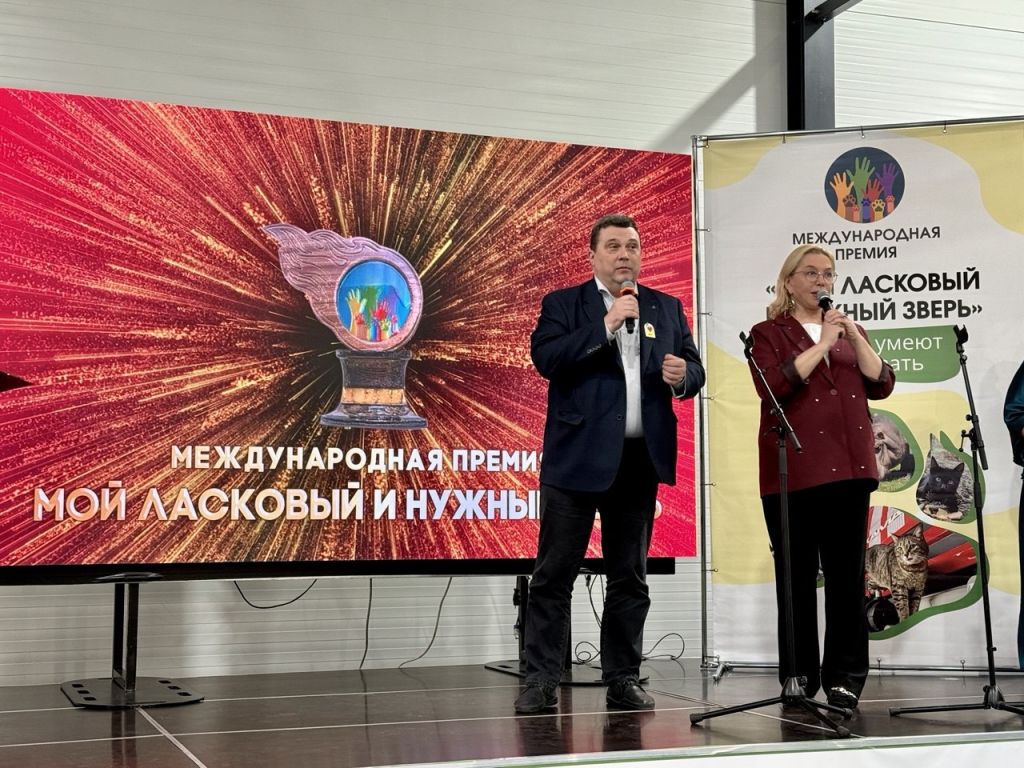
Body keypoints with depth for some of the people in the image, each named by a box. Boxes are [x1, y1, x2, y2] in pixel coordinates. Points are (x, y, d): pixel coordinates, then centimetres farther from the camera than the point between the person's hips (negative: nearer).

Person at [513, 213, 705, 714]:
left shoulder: (667, 308, 13)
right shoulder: (563, 304, 2)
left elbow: (694, 370, 13)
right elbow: (545, 358, -14)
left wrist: (683, 375, -10)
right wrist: (606, 325, -18)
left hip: (639, 460, 4)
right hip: (577, 457, -4)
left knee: (630, 577, 10)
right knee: (554, 574, -1)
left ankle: (622, 678, 19)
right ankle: (541, 681, 5)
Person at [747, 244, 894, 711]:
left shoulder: (850, 333, 20)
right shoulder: (768, 334, 5)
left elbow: (881, 385, 7)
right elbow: (775, 385, -13)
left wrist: (853, 335, -4)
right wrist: (824, 343, -11)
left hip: (848, 467, 4)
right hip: (793, 471, -4)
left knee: (847, 575, 2)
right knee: (797, 577, 0)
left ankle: (844, 677, 9)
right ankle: (798, 678, 9)